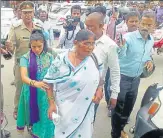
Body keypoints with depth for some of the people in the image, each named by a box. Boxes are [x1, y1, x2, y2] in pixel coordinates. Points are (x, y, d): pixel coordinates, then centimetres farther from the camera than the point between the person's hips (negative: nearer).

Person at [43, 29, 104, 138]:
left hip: (86, 110, 3)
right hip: (66, 108, -3)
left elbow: (100, 79, 11)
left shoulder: (95, 59, -5)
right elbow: (49, 81, -8)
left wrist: (99, 90, -7)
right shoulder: (62, 60, -16)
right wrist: (52, 103, -12)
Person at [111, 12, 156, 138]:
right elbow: (119, 56, -31)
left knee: (129, 106, 19)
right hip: (122, 77, -6)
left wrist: (150, 61, -3)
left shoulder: (151, 40, 2)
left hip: (136, 78, 6)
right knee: (118, 106, 5)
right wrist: (121, 46, -52)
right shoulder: (128, 37, -19)